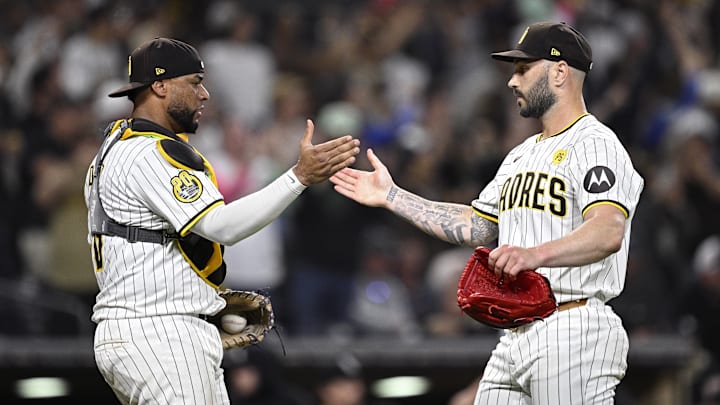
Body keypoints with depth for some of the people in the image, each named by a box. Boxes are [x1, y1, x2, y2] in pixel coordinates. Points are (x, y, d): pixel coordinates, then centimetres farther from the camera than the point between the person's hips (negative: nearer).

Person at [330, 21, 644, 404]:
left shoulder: (595, 145, -9)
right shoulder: (522, 155, 23)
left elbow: (609, 232, -26)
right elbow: (475, 227, 26)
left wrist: (536, 254, -42)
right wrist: (391, 196, 23)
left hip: (573, 336, -9)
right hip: (515, 337, 9)